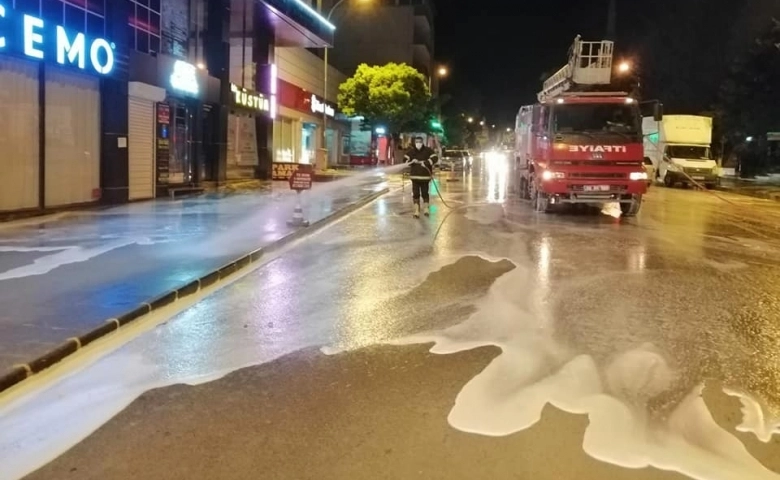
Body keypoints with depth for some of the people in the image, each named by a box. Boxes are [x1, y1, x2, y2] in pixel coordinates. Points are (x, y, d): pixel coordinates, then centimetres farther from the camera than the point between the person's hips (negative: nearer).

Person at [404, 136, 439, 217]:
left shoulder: (428, 150, -2)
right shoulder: (411, 151, 4)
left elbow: (435, 158, -10)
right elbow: (405, 160, 5)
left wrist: (426, 163, -19)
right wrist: (412, 161, -14)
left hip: (425, 176, -1)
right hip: (415, 176, 2)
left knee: (425, 193, 7)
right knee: (415, 193, 0)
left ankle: (426, 208, 25)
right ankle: (417, 210, 8)